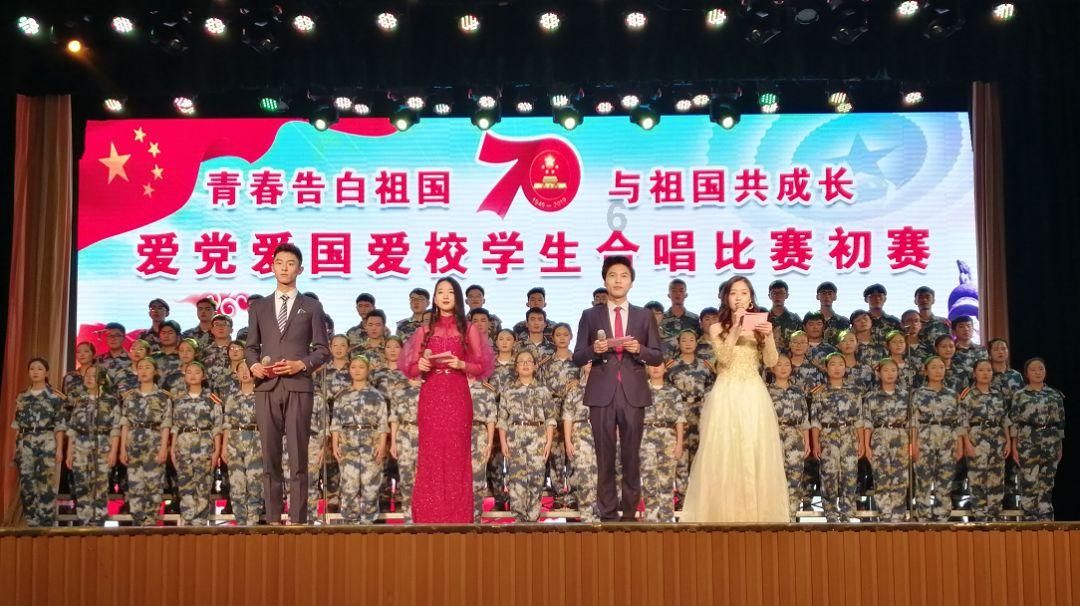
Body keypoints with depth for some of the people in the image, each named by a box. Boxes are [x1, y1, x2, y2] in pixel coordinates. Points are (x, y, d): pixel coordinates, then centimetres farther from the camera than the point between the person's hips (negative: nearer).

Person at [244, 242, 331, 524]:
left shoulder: (311, 307, 11)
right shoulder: (258, 307, 17)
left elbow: (322, 349, 7)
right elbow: (251, 347, 17)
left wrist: (302, 364, -10)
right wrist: (254, 365, -4)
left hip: (299, 387, -2)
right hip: (266, 387, 2)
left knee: (298, 457, -5)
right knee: (270, 457, 1)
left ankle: (298, 519, -4)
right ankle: (273, 519, 4)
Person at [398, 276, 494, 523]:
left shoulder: (468, 329, 7)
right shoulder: (425, 330, 11)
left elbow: (481, 367, 5)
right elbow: (410, 369, 11)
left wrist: (461, 365, -12)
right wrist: (421, 365, -10)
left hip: (457, 398, -1)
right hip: (430, 398, 1)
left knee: (456, 454, -3)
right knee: (430, 455, -1)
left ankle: (457, 517, 3)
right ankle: (429, 517, 4)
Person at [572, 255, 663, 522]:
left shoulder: (644, 316, 10)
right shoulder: (590, 316, 8)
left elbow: (658, 357, 9)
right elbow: (577, 358, 6)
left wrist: (639, 349, -11)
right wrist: (593, 349, -14)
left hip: (633, 394, 1)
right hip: (601, 394, 0)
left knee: (632, 458, 4)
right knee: (605, 458, 2)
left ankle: (629, 514, 11)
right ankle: (608, 515, 8)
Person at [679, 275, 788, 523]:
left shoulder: (759, 326, 8)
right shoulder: (717, 328, 4)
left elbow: (771, 361, -3)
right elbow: (724, 358, -12)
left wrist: (769, 336, -18)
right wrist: (736, 328, -18)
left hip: (754, 396, 1)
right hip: (727, 396, -1)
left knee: (756, 454, 1)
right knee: (725, 453, -2)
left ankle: (757, 513, 9)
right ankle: (725, 513, 5)